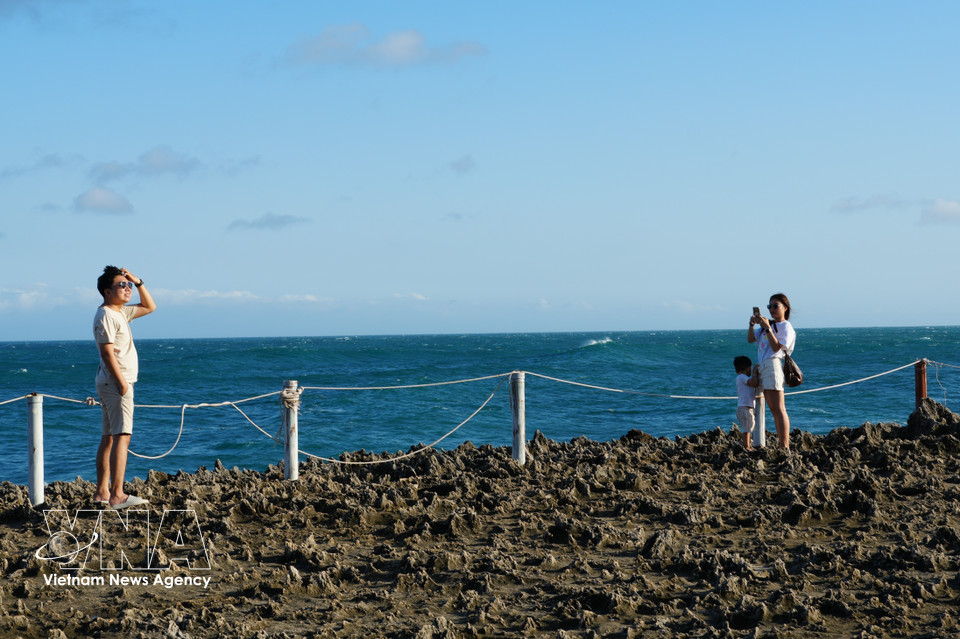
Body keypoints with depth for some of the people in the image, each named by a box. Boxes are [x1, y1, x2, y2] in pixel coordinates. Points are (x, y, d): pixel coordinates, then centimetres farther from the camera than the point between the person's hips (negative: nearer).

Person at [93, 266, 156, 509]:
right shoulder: (106, 316, -14)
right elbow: (107, 352, -20)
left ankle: (102, 492, 15)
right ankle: (117, 495, -21)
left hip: (113, 383, 11)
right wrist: (122, 383, -23)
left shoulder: (121, 312, 16)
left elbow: (149, 307, 27)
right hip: (116, 382, -11)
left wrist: (139, 283, 13)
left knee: (109, 438, 11)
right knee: (121, 436, -15)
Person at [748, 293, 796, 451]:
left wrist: (767, 328, -18)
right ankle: (781, 446, 9)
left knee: (778, 409, -13)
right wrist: (752, 325, 1)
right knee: (774, 410, 7)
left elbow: (777, 347, -14)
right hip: (763, 366, 9)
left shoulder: (786, 327, -2)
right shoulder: (768, 324, 21)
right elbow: (750, 339, 18)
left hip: (773, 364, -9)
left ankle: (785, 448, -18)